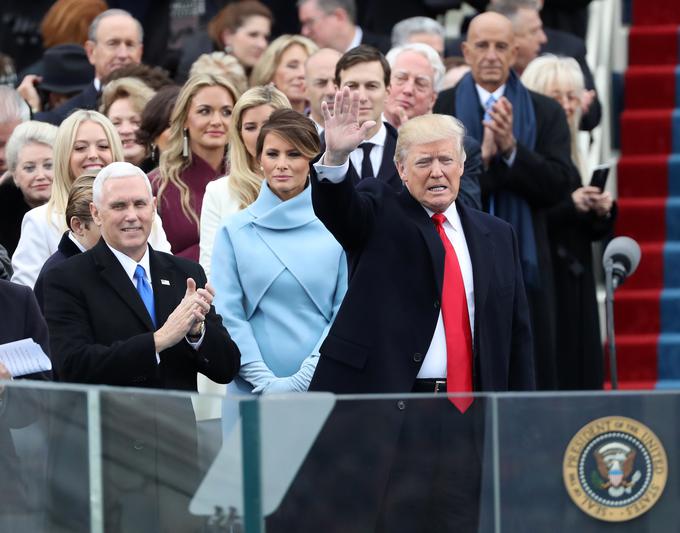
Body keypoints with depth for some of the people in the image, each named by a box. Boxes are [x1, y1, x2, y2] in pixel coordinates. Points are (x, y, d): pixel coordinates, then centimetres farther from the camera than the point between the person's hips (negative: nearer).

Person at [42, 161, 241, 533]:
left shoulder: (186, 275, 10)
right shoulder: (67, 280, -3)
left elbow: (226, 369, 7)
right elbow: (73, 366, -16)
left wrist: (196, 329, -14)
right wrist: (159, 339, -23)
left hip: (178, 457, 4)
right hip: (103, 459, -4)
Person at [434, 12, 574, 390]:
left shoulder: (546, 113, 8)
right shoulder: (440, 109, 3)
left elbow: (559, 187, -3)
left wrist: (510, 147, -15)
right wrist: (480, 156, -18)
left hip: (525, 265, 1)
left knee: (530, 380, 3)